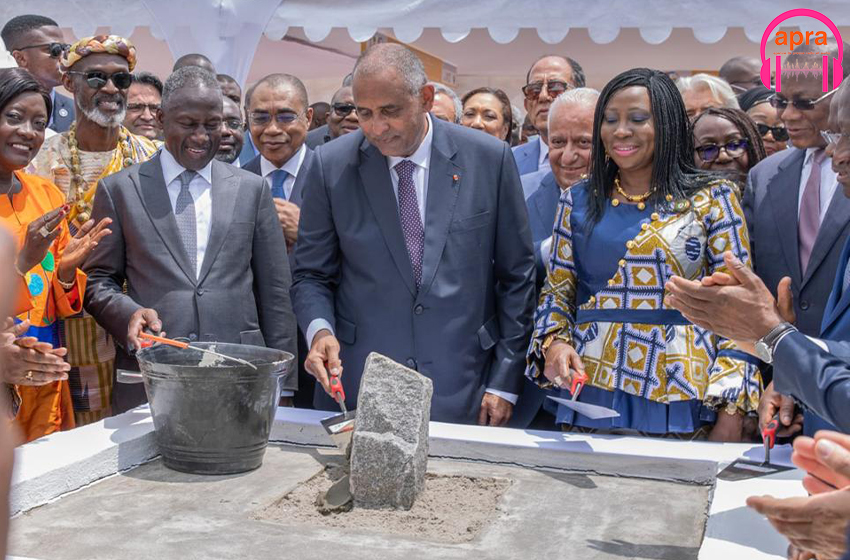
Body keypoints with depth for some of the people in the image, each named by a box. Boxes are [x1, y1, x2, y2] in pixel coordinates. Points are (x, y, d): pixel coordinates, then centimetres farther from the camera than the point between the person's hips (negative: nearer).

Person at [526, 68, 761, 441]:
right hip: (591, 394, 3)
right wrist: (553, 343, -8)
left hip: (681, 403, -2)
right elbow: (556, 292, 13)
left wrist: (732, 413, -9)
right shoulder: (577, 201, 10)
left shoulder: (712, 198, 1)